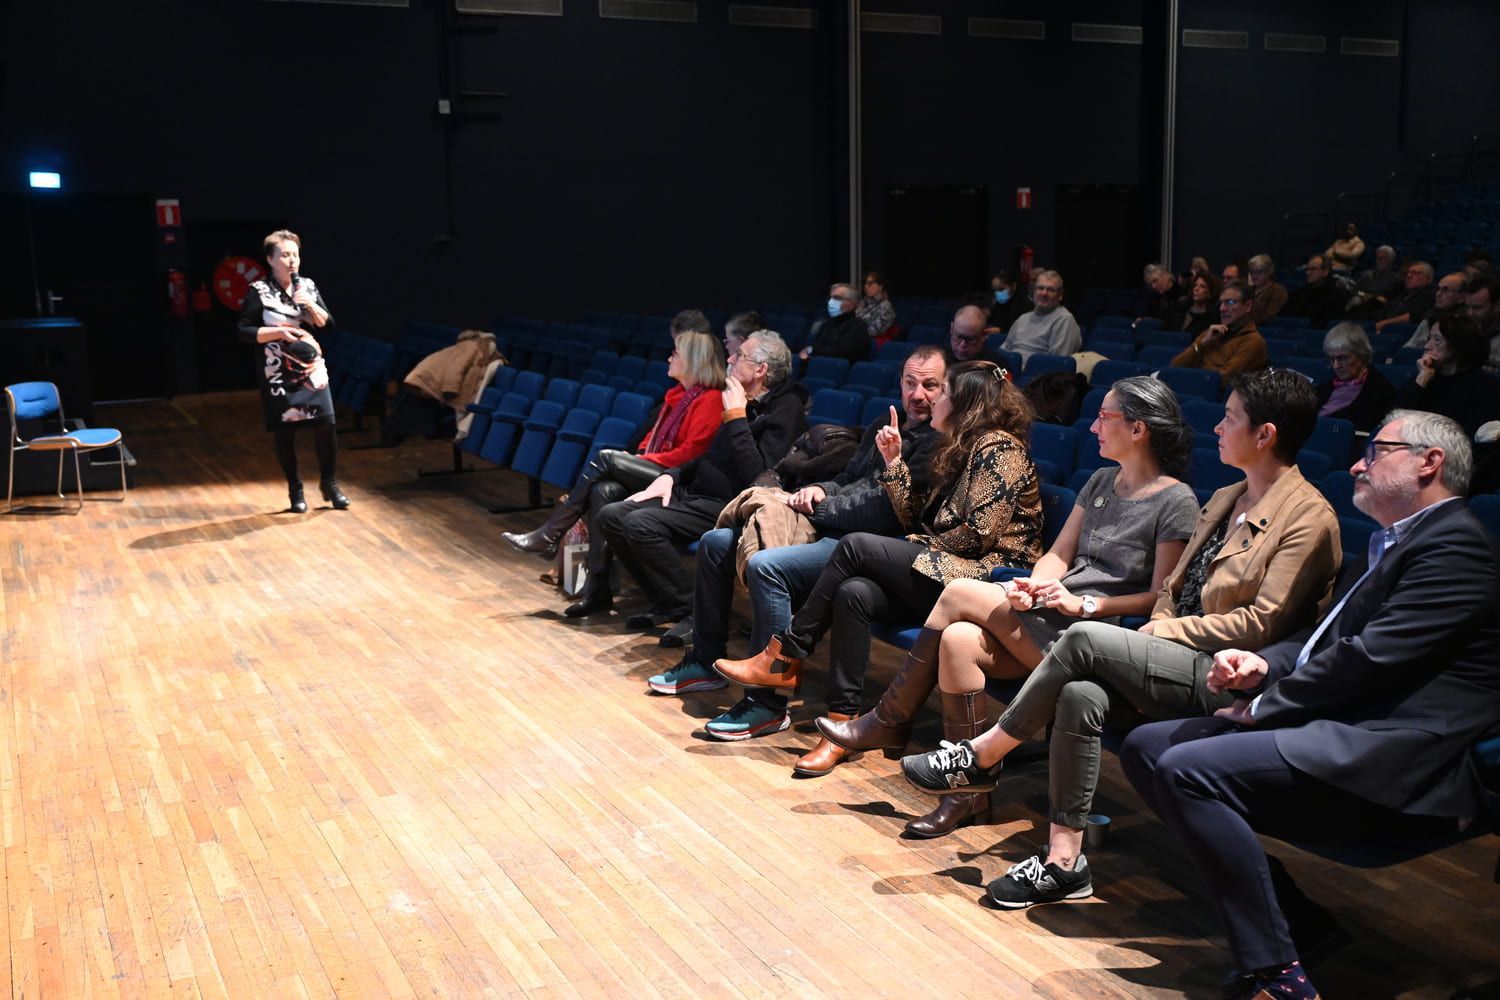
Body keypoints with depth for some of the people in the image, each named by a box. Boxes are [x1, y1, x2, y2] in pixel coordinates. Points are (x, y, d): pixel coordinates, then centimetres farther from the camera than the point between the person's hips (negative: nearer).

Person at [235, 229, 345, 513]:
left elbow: (328, 326, 5)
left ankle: (329, 483, 12)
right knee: (285, 432, 3)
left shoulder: (309, 286, 6)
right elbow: (243, 331, -7)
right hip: (278, 374, -3)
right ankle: (295, 490, 16)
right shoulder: (259, 291, -5)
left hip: (312, 369, 3)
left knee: (326, 425, -5)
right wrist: (277, 332, -18)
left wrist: (311, 306, -11)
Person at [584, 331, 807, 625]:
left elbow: (757, 475, -24)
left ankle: (688, 608, -11)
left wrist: (736, 417, -20)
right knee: (610, 516, -1)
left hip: (725, 505, -9)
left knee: (640, 524, -26)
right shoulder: (749, 404, 15)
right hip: (693, 492, 10)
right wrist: (671, 476, 10)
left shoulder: (786, 410, -12)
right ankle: (665, 601, 4)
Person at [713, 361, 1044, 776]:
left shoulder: (999, 447, -5)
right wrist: (894, 460, 12)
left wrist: (923, 545, -2)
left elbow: (978, 533, -15)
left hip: (984, 580, -8)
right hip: (939, 576, 8)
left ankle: (784, 658, -12)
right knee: (855, 592, -22)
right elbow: (916, 520, 16)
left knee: (857, 546, -21)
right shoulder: (957, 450, 23)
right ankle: (842, 724, -26)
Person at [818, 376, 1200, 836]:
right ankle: (969, 793, -16)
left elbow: (1161, 598, -9)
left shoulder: (1176, 502, -5)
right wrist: (1035, 586, -5)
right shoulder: (1102, 482, 18)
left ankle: (890, 722, -3)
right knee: (958, 639, -22)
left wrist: (1084, 604, -17)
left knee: (959, 593, -18)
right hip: (1051, 615, 7)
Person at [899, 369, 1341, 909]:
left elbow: (1263, 623, -13)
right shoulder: (1224, 499, 21)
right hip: (1172, 663, 7)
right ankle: (1064, 860, -20)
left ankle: (982, 757, -11)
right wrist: (1156, 628, 2)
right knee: (1079, 694, -23)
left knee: (1084, 638, -25)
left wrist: (1167, 630, -9)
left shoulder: (1308, 516, -6)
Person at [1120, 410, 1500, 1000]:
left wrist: (1264, 705, -7)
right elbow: (1325, 643, 25)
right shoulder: (1391, 545, 24)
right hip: (1342, 730, 11)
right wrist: (1263, 666, 3)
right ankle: (1287, 916, 5)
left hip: (1391, 758, -11)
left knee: (1186, 770, -27)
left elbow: (1373, 657, -17)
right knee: (1146, 746, 4)